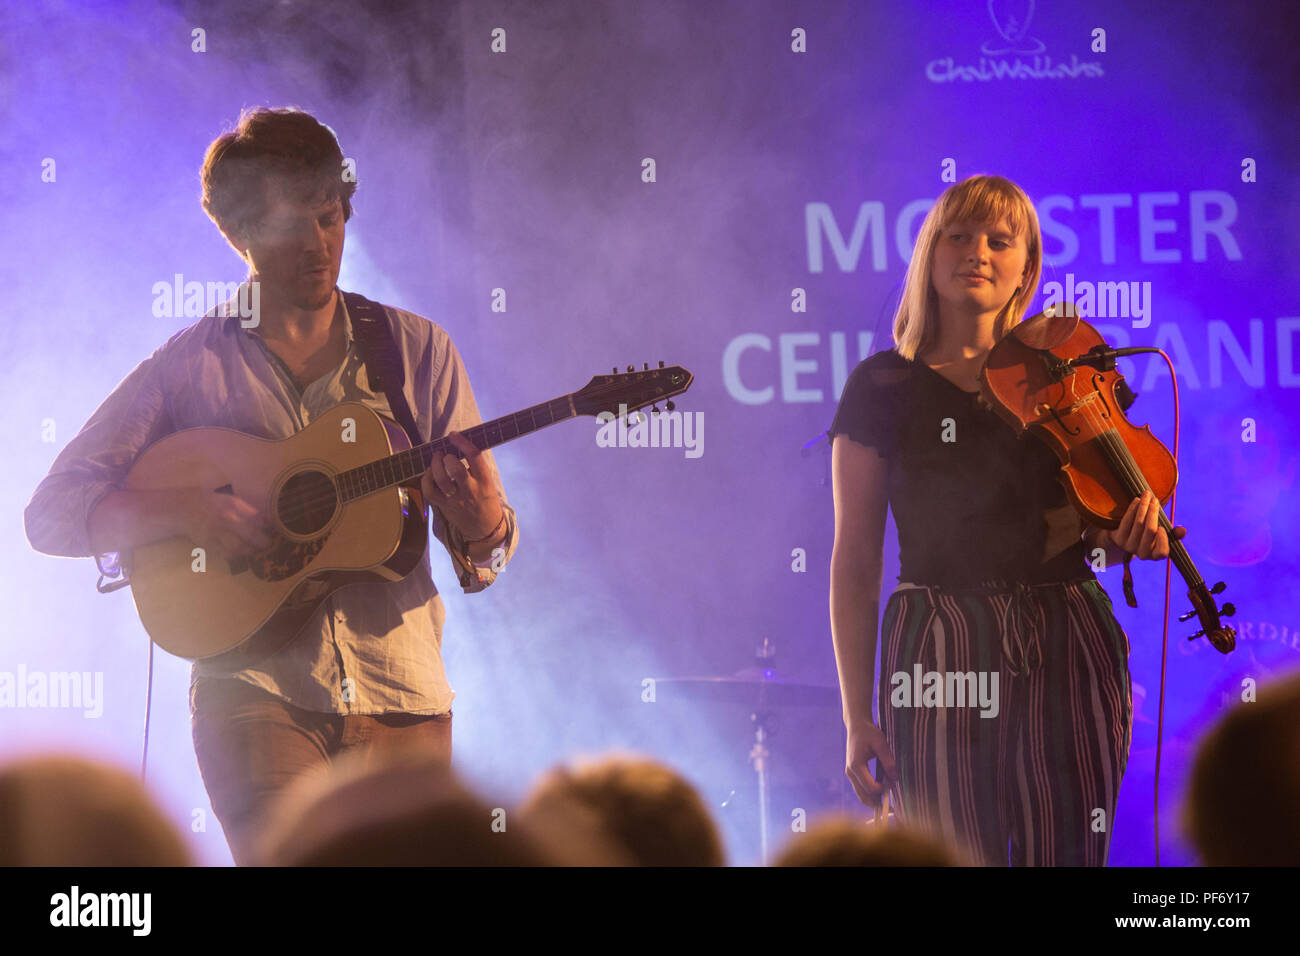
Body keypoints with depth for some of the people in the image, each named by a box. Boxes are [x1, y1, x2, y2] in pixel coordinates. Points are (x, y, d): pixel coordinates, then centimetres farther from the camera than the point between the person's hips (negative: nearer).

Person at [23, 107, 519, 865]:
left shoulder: (417, 350, 8)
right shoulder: (190, 367, 3)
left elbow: (492, 547, 9)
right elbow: (52, 513, 0)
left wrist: (476, 518, -15)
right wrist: (187, 511, -16)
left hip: (400, 695, 3)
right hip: (256, 689, -3)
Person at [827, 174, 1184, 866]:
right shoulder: (883, 387, 5)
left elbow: (1098, 534, 16)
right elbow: (855, 562, 3)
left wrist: (1136, 525, -9)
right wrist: (857, 718, -2)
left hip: (1066, 652, 2)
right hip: (939, 651, -2)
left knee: (1066, 856, -1)